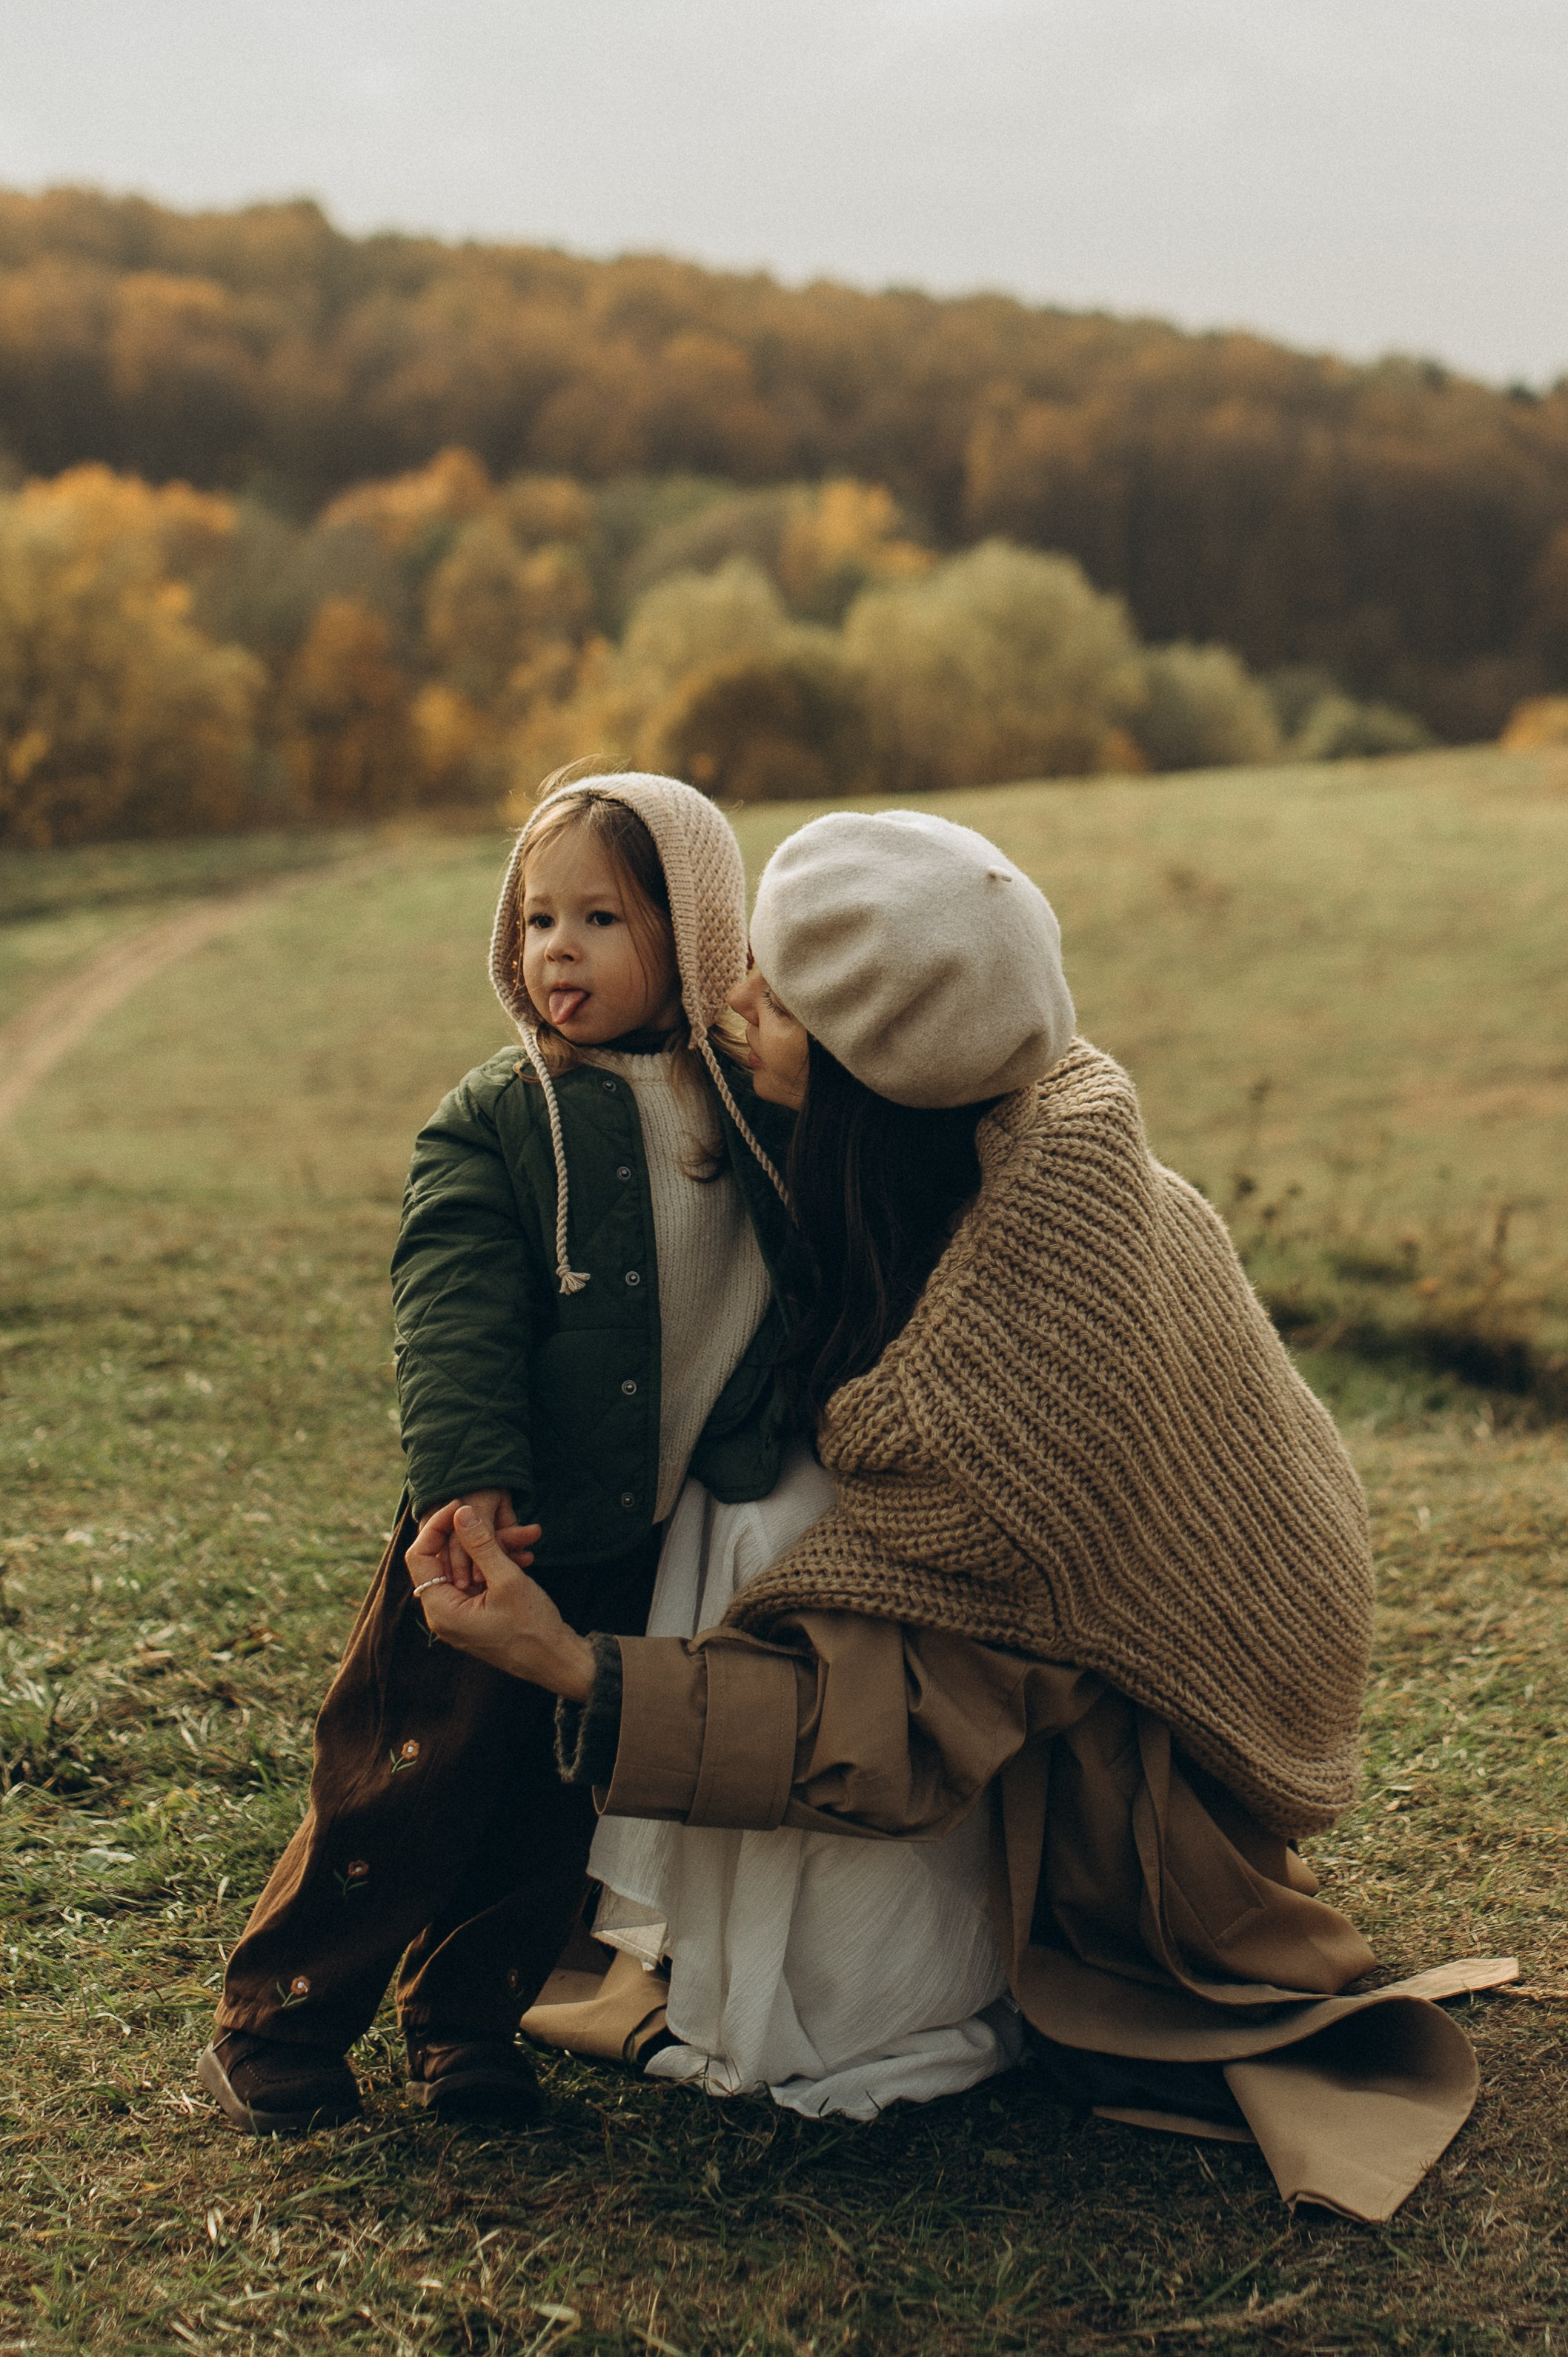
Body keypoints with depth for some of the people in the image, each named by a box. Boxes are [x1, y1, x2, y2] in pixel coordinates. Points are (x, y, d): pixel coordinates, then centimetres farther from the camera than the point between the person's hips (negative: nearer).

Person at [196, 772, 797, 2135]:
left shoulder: (762, 1107, 3)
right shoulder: (493, 1125, -6)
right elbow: (454, 1317, -16)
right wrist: (470, 1482, -26)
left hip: (655, 1548, 3)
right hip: (505, 1534, -3)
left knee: (558, 1805, 13)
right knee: (410, 1784, 2)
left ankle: (469, 2020, 31)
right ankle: (277, 2027, 19)